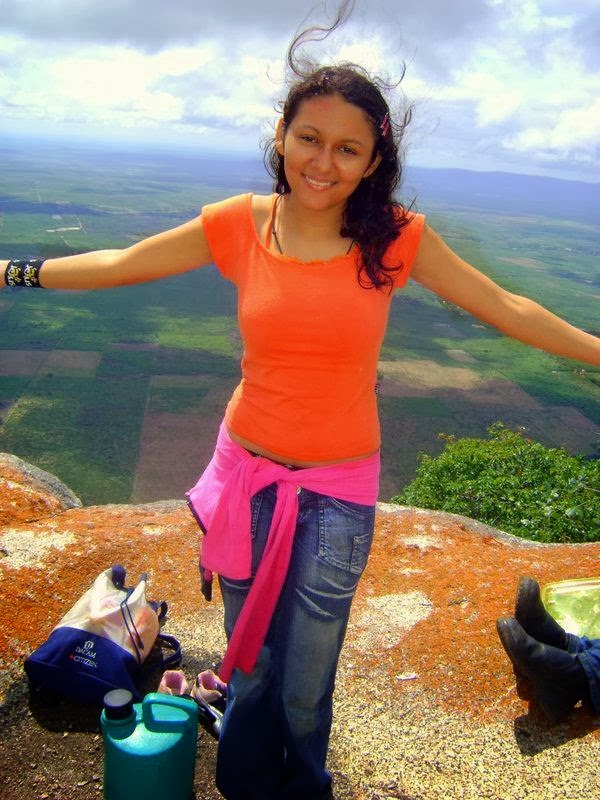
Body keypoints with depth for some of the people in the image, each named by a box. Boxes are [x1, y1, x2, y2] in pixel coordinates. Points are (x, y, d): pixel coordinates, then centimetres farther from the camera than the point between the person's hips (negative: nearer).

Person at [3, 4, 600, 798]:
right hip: (247, 471, 2)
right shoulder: (240, 225, -6)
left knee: (304, 686, 11)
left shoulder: (396, 238, -9)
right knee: (248, 664, 18)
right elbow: (116, 266, 4)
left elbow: (504, 307, -2)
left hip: (338, 490, -1)